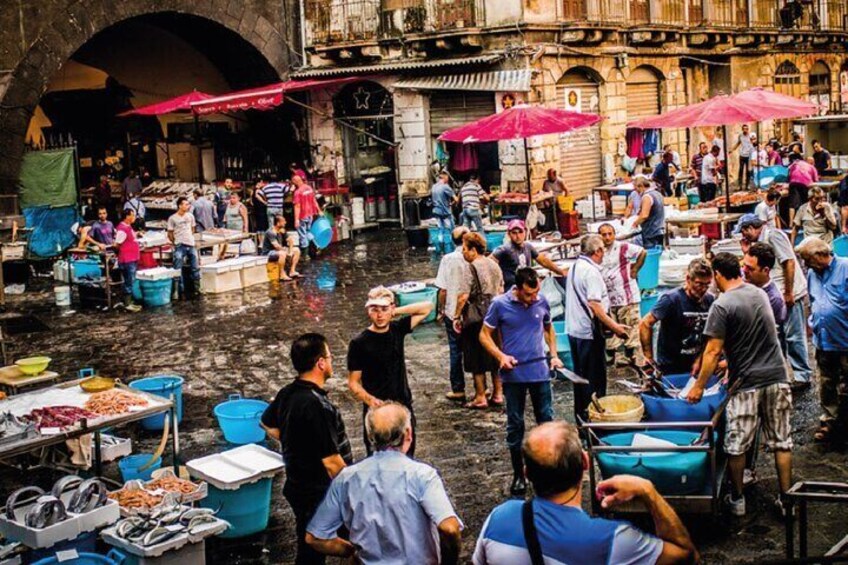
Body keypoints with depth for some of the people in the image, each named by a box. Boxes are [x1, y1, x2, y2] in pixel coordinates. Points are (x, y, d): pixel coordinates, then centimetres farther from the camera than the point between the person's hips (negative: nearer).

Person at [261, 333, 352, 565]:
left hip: (297, 484, 9)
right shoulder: (318, 406, -28)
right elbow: (332, 463, -26)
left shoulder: (287, 393, 0)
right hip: (319, 494, -8)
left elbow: (267, 424, 21)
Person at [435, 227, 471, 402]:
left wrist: (441, 310, 5)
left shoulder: (448, 259, -10)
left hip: (453, 312, -1)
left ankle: (458, 390, 12)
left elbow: (443, 290, -8)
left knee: (456, 351, 8)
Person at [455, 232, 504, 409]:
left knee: (477, 360, 3)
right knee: (496, 355, 15)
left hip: (477, 319, -7)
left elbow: (463, 296, -19)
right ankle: (498, 394, 21)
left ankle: (480, 398, 7)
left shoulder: (471, 268, -14)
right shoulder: (494, 265, 8)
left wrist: (457, 316, -10)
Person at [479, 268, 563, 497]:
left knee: (547, 420, 7)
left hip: (540, 371, 2)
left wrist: (554, 355, 5)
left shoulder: (542, 302, -1)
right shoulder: (500, 304, -9)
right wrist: (500, 356, -16)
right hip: (513, 373, -2)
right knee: (515, 425, 8)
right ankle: (518, 474, 19)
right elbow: (485, 335, -2)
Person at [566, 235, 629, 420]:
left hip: (574, 330, 9)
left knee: (580, 376, 17)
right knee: (595, 379, 1)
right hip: (589, 332, -9)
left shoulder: (575, 267, 11)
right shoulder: (591, 271, -18)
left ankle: (581, 416, 26)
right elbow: (594, 305, -24)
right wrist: (614, 327, -17)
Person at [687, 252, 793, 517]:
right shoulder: (760, 294, 8)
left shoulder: (722, 305, -13)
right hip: (777, 377, 6)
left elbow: (713, 350, -15)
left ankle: (737, 500, 18)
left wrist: (699, 386, -8)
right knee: (781, 443, 11)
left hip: (746, 383, -6)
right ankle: (786, 500, 15)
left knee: (736, 446, 8)